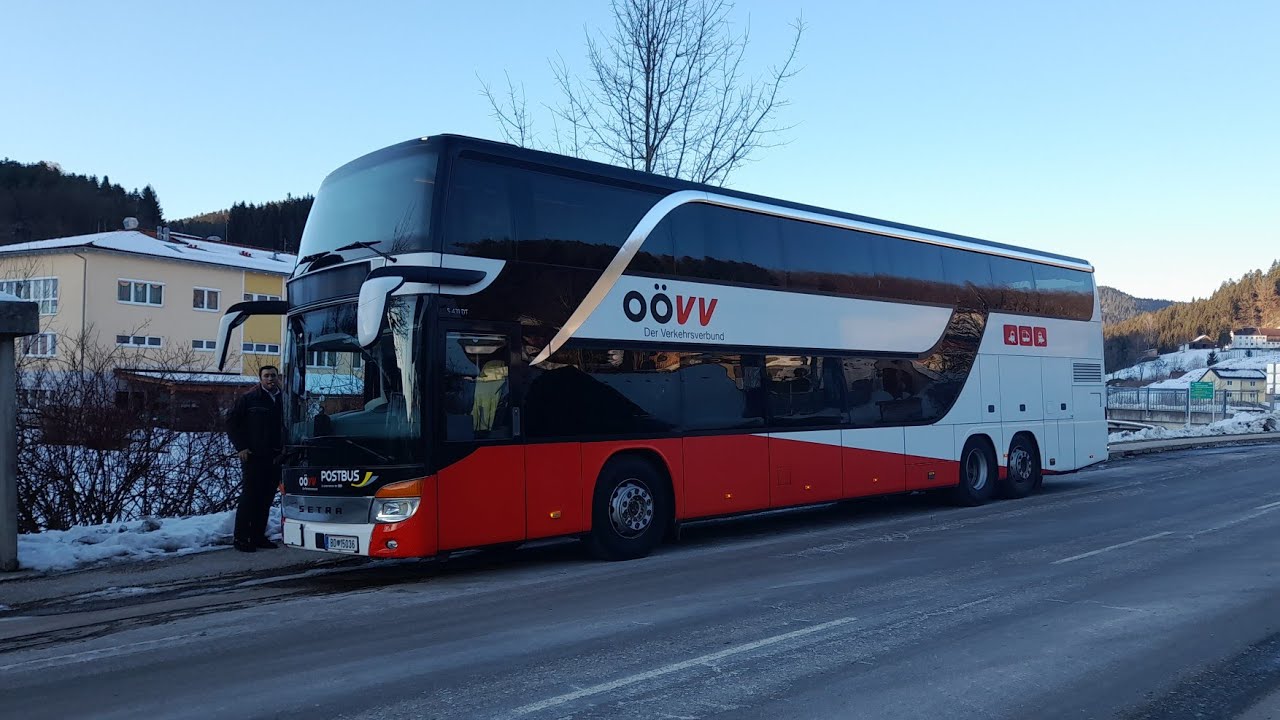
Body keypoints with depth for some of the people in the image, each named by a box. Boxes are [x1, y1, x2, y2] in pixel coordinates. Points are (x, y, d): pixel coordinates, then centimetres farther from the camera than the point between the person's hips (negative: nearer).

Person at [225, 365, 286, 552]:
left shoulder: (281, 400, 13)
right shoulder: (249, 399, -2)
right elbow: (232, 421, -2)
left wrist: (282, 448, 9)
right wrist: (241, 447, -8)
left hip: (274, 458, 5)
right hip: (253, 456, -5)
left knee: (266, 498, 7)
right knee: (249, 496, -6)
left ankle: (258, 536, 15)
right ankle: (241, 538, -1)